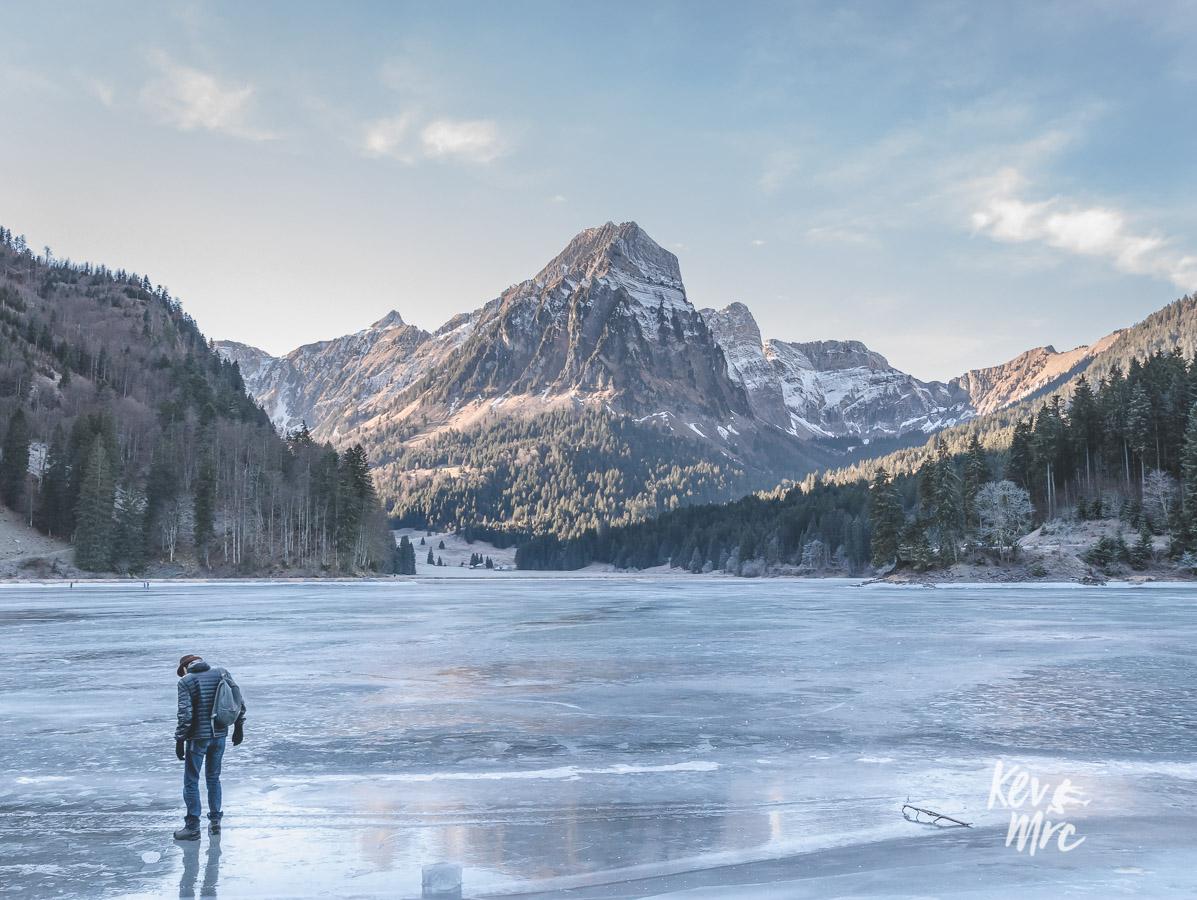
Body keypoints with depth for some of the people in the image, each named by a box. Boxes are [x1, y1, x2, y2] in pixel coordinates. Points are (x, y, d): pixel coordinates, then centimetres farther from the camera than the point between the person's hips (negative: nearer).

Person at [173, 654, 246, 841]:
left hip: (197, 737, -5)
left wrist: (179, 739, -8)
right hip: (219, 735, 5)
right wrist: (239, 727, 12)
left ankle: (192, 827, 10)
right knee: (213, 778, 19)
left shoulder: (185, 681, -8)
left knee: (191, 782, 7)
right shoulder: (221, 673, 4)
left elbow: (185, 714, -15)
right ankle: (215, 821, 23)